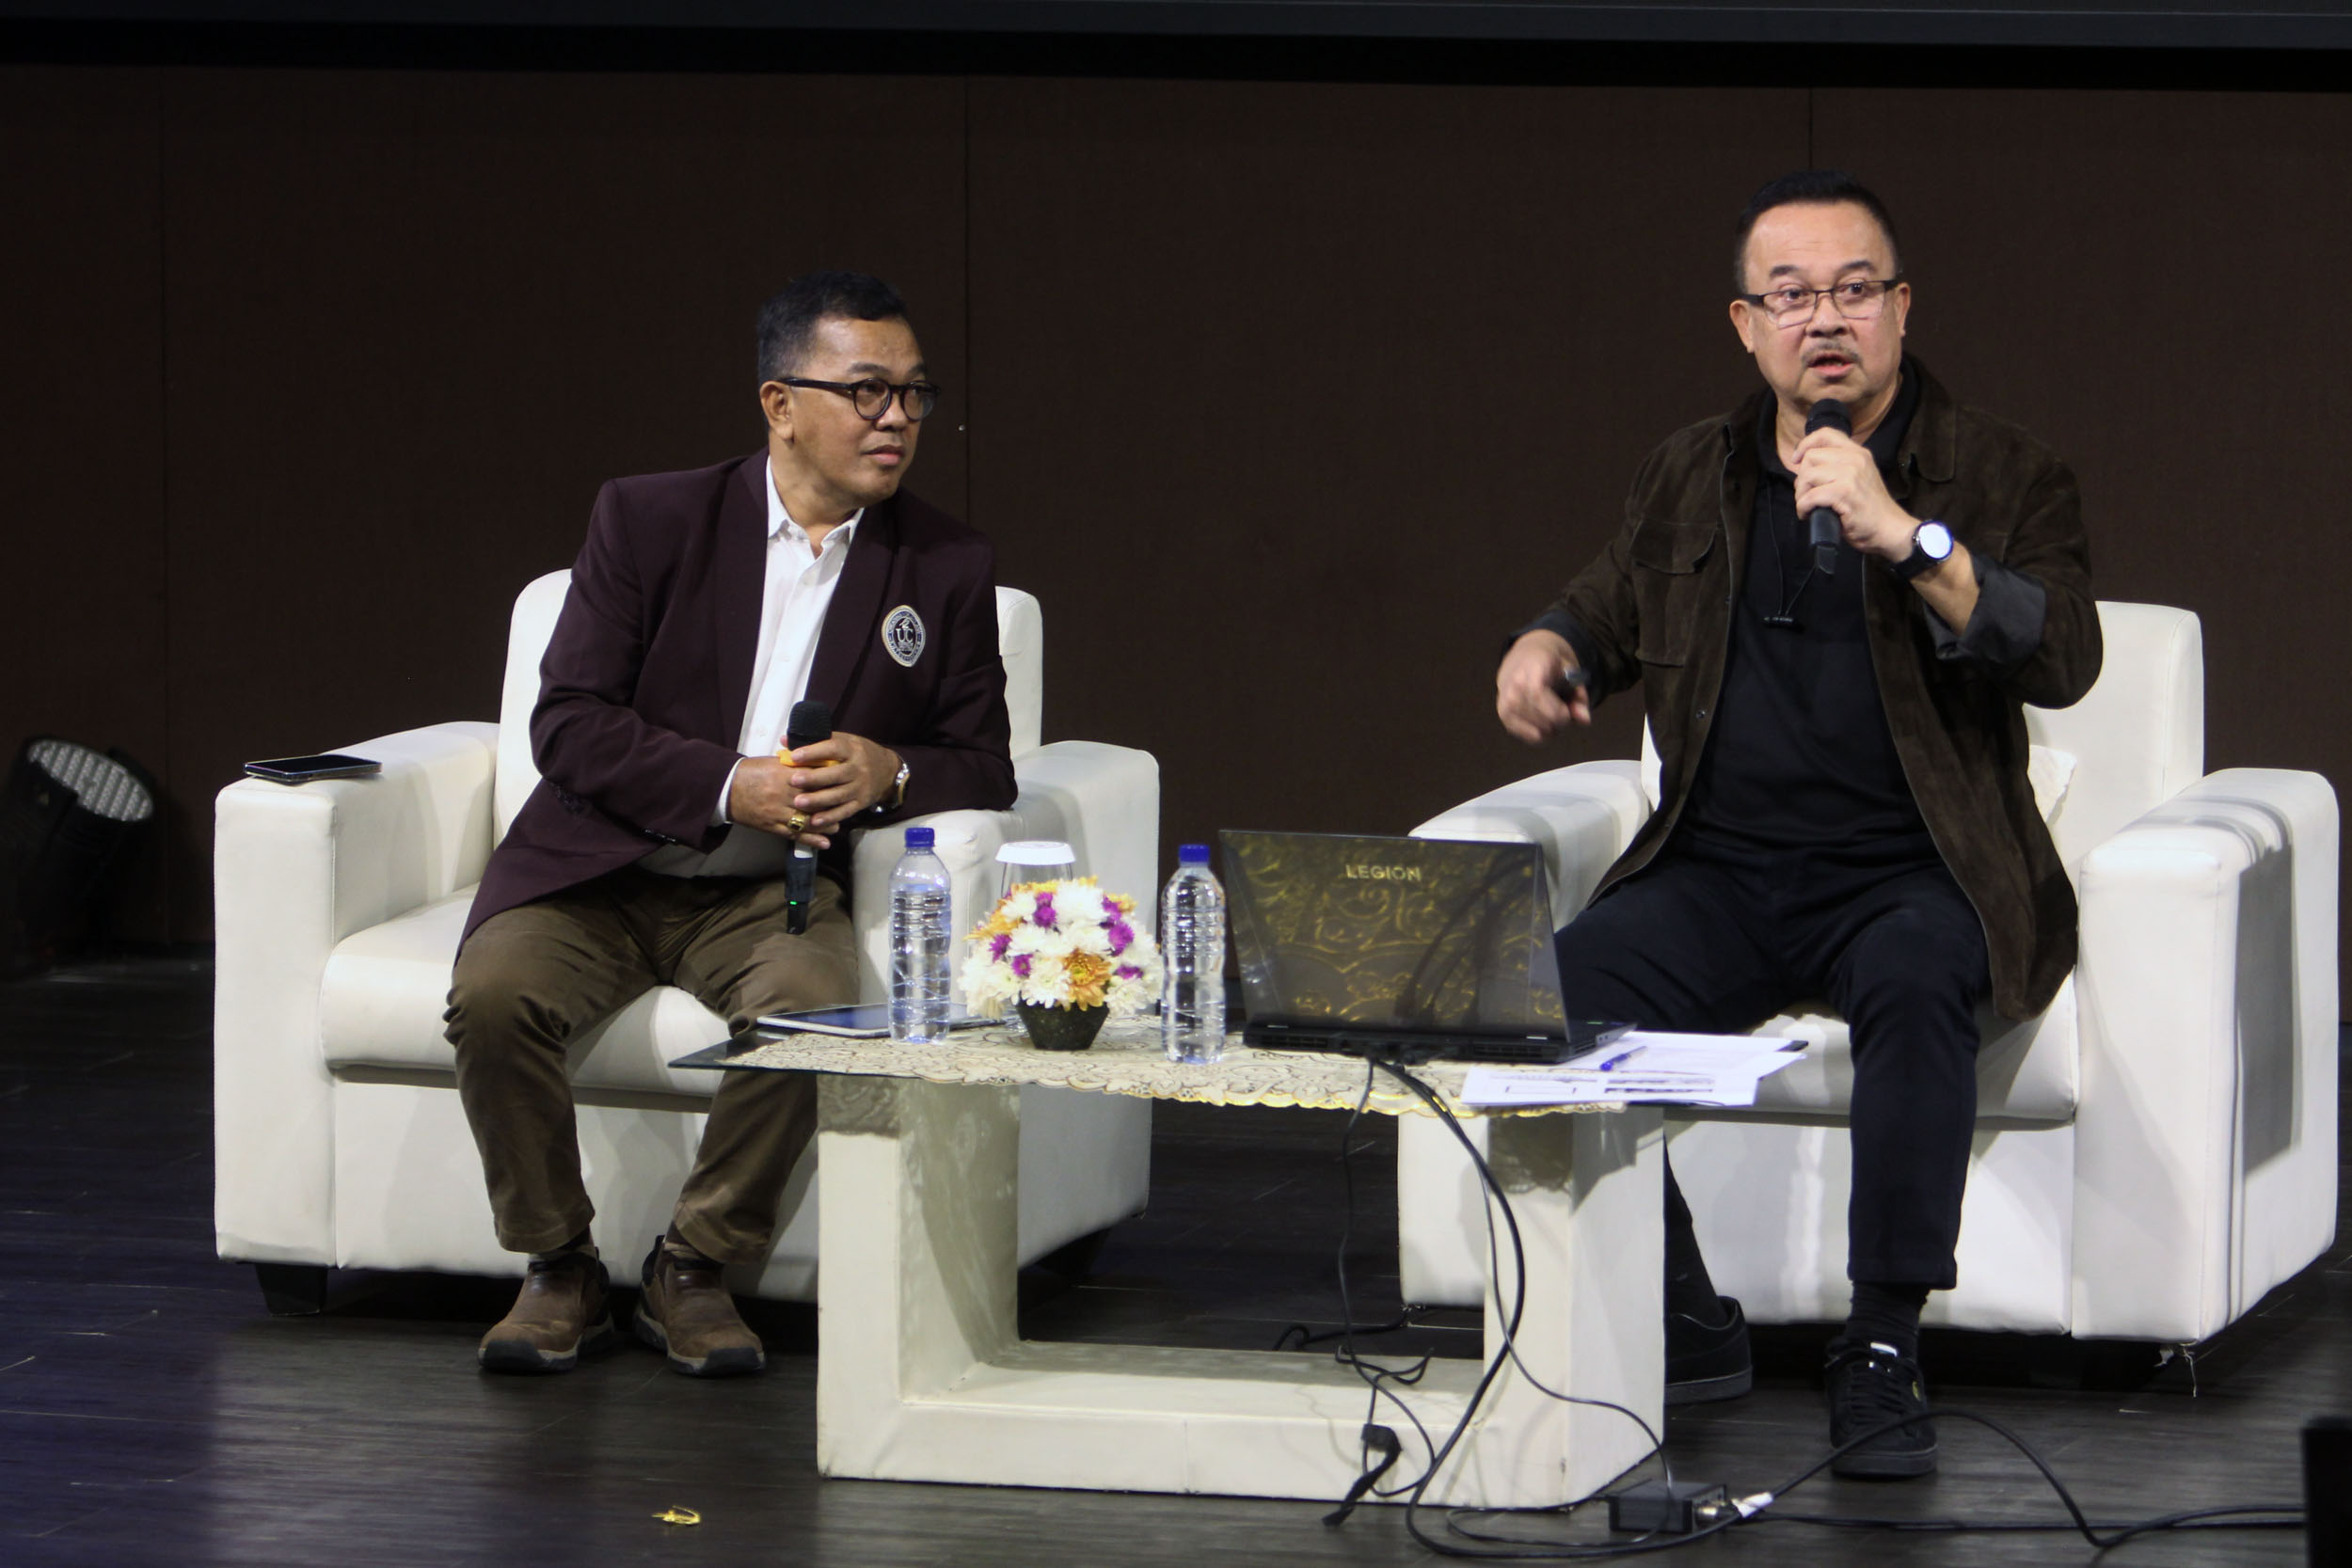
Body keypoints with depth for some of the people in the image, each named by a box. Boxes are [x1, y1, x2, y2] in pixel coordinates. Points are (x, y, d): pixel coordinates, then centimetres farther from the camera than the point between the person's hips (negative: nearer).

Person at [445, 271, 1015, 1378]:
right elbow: (568, 723, -7)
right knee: (494, 994, -30)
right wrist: (728, 787, -20)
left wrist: (891, 775, -16)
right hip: (600, 870, -1)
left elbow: (984, 772, 7)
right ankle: (559, 1271, -9)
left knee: (810, 1006, -33)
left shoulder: (947, 569, 5)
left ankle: (694, 1268, -12)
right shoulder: (648, 521, -2)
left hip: (770, 889, 1)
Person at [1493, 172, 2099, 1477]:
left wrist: (1903, 536, -24)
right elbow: (1610, 607, 33)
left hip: (1909, 874, -3)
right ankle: (1679, 1323, -16)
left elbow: (2062, 658, -15)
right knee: (1568, 986, -27)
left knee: (1915, 979, -38)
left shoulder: (1999, 477, 2)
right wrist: (1547, 648, 8)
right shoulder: (1691, 479, 15)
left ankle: (1883, 1347, -32)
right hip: (1717, 870, 3)